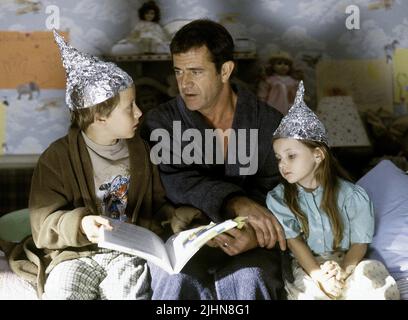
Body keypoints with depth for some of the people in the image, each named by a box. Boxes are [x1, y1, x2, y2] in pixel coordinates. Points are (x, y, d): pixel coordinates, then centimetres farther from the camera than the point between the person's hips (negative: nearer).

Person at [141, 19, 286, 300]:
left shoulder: (269, 124, 2)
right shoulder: (160, 122, 2)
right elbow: (175, 183, -15)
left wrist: (254, 235, -28)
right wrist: (236, 203, -32)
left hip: (245, 244, 0)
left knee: (248, 279, -34)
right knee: (177, 280, -33)